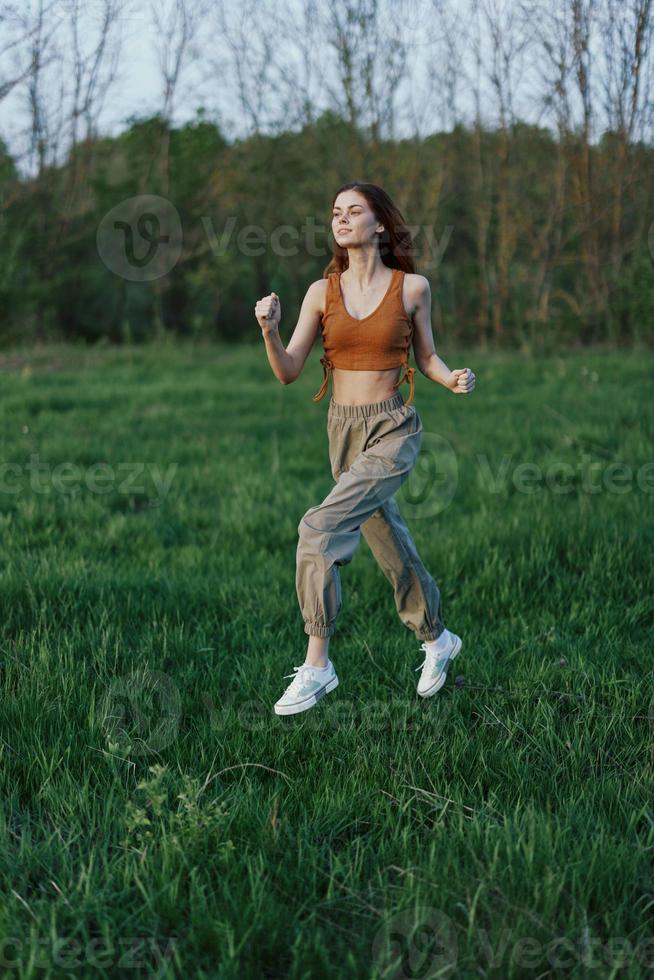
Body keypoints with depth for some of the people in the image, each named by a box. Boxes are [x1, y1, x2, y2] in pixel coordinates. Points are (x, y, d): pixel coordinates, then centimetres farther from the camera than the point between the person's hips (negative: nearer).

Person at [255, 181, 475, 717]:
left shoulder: (412, 286, -4)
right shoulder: (323, 291, 2)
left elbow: (425, 355, 8)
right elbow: (288, 372, -1)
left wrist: (452, 377, -12)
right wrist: (269, 330, -19)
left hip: (394, 429, -4)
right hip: (344, 429, 4)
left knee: (320, 530, -21)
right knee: (388, 541, 17)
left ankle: (317, 664, -12)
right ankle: (437, 639, 41)